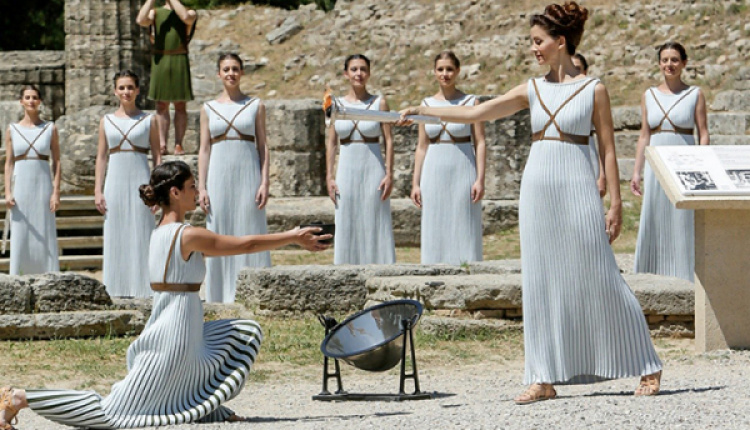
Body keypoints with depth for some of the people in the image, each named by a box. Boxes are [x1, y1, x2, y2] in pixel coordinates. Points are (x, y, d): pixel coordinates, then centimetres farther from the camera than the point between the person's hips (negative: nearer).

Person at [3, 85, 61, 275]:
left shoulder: (50, 129, 4)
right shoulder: (12, 130, 6)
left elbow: (57, 162, 2)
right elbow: (8, 163, 5)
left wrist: (56, 192, -6)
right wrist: (7, 193, -4)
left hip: (43, 185, -1)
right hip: (20, 185, 1)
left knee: (45, 235, -1)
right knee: (20, 235, -1)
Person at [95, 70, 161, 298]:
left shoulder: (149, 120, 5)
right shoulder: (107, 121, 10)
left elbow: (157, 156, 4)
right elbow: (101, 157, 11)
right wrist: (97, 191, 3)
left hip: (140, 181, -2)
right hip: (115, 181, 2)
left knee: (140, 234, -4)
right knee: (116, 235, 1)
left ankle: (141, 286, -2)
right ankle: (118, 287, 4)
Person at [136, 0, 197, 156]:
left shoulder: (190, 13, 7)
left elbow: (186, 18, -17)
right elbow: (141, 20, -8)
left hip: (179, 61, -1)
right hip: (160, 61, 1)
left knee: (180, 105, 0)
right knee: (161, 105, 1)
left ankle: (178, 144, 2)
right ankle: (162, 144, 1)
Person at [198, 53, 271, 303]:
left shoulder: (255, 105, 6)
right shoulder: (209, 109, 9)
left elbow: (263, 146, 4)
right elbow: (204, 150, 8)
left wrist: (264, 182, -5)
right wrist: (201, 188, 0)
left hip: (248, 176, -1)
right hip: (219, 176, 1)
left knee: (250, 232, -3)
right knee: (220, 233, 1)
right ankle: (221, 296, 7)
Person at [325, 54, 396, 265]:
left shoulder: (379, 103, 2)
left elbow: (388, 139, 0)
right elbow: (331, 142, 8)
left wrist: (389, 174, -7)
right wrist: (329, 176, 1)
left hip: (373, 170, -2)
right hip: (347, 170, 2)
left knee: (375, 225, -2)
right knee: (347, 227, 2)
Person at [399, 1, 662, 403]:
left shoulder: (593, 90, -1)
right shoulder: (532, 90, 11)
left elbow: (608, 149, -1)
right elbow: (476, 113, 10)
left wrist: (616, 203, -5)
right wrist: (423, 110, 5)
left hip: (576, 189, -5)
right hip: (537, 188, 5)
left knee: (599, 279, -4)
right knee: (541, 283, 4)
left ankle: (647, 368, 6)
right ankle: (544, 379, 8)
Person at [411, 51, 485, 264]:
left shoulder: (471, 103, 1)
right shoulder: (427, 105, 9)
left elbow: (480, 143, -2)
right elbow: (422, 147, 11)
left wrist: (480, 179, -10)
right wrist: (416, 183, 7)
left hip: (462, 172, -3)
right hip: (434, 173, 3)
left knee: (463, 230, -3)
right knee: (435, 232, 3)